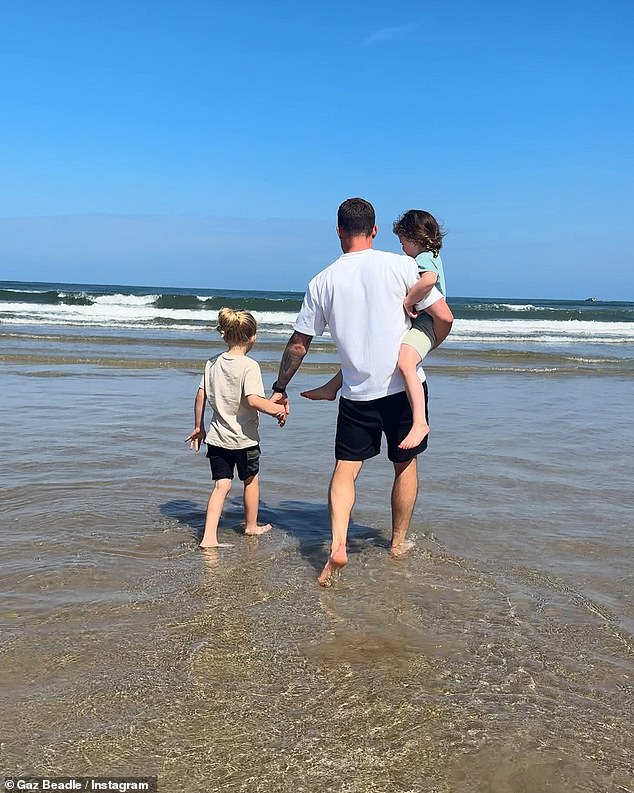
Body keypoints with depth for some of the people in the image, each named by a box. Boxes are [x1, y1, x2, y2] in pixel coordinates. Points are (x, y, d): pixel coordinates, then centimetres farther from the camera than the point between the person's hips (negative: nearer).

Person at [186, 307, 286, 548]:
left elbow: (201, 396, 7)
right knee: (251, 480, 18)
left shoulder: (213, 363, 3)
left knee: (221, 485, 6)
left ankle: (209, 537, -5)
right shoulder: (249, 365, -16)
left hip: (217, 436, 5)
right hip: (244, 437, -5)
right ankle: (251, 526, 35)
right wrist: (278, 410, -16)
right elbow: (253, 400, -27)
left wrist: (198, 427, 15)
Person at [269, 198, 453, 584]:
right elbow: (445, 317, -6)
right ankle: (399, 542, 28)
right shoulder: (401, 265, -6)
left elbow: (299, 343, 6)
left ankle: (338, 545, -8)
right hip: (403, 384, -1)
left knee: (345, 467, 8)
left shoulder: (323, 281, 1)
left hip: (357, 392, 1)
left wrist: (280, 388, 18)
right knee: (405, 463, 16)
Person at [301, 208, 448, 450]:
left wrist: (408, 301, -26)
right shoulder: (431, 258, 20)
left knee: (404, 363, -39)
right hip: (408, 323, 12)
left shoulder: (424, 258, -12)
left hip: (422, 322, -12)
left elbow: (429, 279, -36)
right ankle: (332, 387, 32)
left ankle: (419, 422, -45)